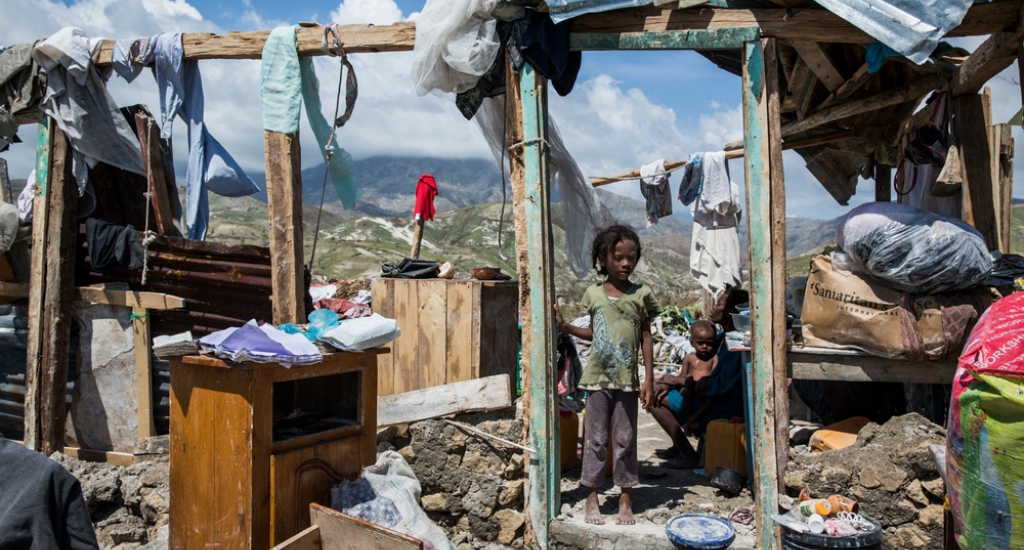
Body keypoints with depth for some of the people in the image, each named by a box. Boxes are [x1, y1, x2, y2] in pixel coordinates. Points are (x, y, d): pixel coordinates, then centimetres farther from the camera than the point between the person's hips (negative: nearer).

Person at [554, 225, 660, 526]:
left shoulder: (641, 294, 0)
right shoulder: (593, 294, 4)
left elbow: (646, 338, 3)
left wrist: (649, 379, 0)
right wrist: (564, 326, 3)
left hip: (627, 380, -1)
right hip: (597, 377, 1)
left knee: (625, 439, 6)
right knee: (596, 438, 6)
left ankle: (626, 500, 17)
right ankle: (592, 498, 16)